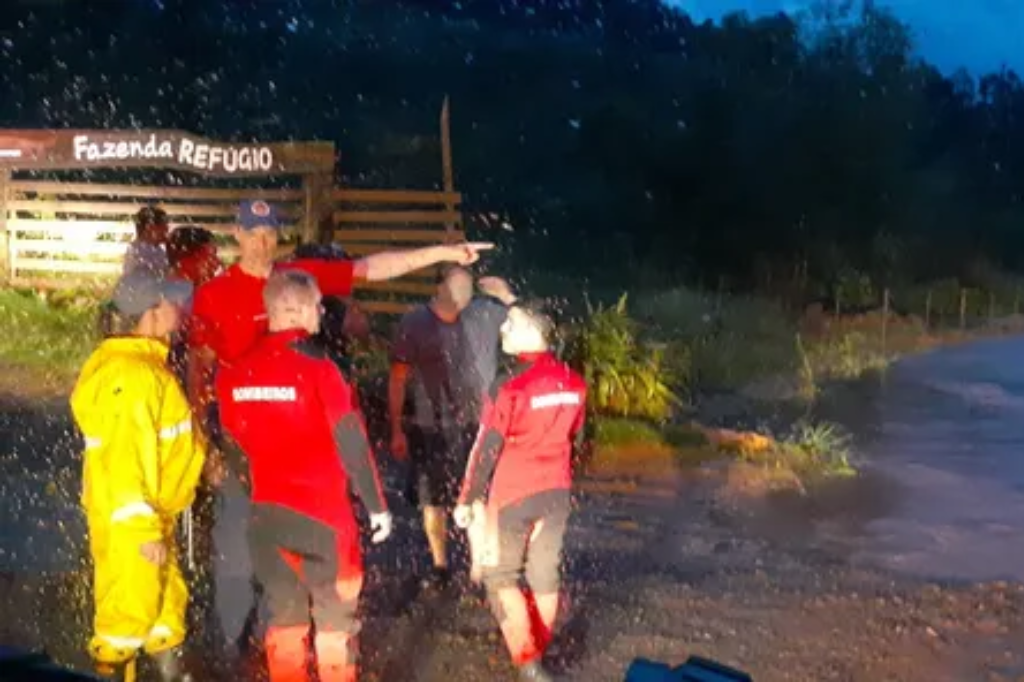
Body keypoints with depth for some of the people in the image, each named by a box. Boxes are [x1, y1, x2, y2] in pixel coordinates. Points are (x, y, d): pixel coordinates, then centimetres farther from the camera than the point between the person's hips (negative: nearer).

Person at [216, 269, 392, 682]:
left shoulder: (236, 373, 1)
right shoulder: (317, 368, -16)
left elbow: (234, 447, 10)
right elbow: (352, 444, -13)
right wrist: (377, 505, -4)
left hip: (267, 513, 5)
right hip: (322, 510, -5)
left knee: (284, 613, 16)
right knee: (335, 615, 9)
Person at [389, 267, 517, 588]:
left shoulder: (483, 314, -3)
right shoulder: (414, 323, -8)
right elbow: (398, 379, -4)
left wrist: (507, 296, -5)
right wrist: (397, 430, -5)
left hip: (473, 425, 1)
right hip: (428, 428, -1)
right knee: (433, 501, 10)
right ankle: (440, 567, 25)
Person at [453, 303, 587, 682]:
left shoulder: (510, 389, -20)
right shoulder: (574, 383, 0)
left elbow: (486, 450, -15)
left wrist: (467, 499, -6)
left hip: (512, 494, -5)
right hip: (556, 493, 6)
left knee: (500, 573, 8)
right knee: (545, 573, 15)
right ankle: (538, 651, 29)